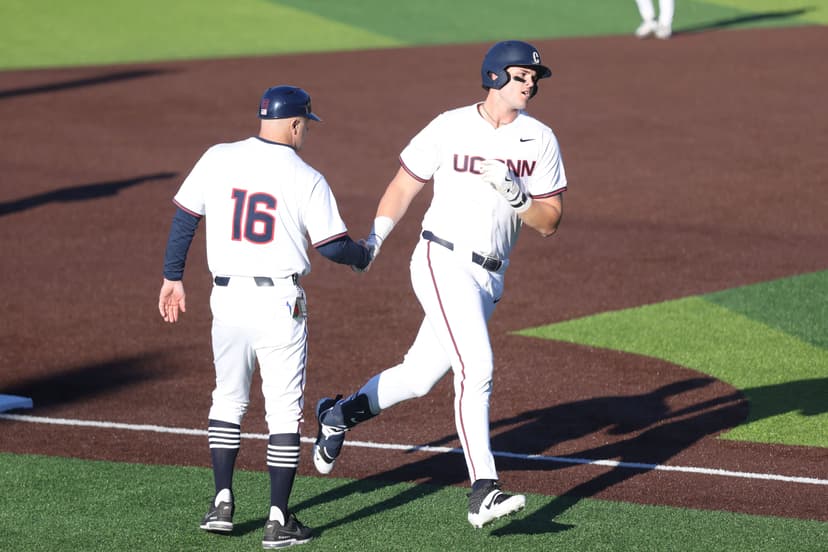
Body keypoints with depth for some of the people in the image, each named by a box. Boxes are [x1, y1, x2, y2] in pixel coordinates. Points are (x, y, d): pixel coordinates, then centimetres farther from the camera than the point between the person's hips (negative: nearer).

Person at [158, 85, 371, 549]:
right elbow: (333, 247, -4)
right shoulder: (307, 180, -6)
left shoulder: (218, 159, 2)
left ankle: (222, 502, 15)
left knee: (228, 400, 20)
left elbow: (184, 218, 4)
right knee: (285, 411, 4)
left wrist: (173, 276, 15)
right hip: (280, 302, -3)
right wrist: (363, 256, 17)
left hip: (226, 297, 3)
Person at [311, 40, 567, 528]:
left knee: (420, 377, 11)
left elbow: (550, 223, 2)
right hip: (444, 263, -5)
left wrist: (515, 194, -17)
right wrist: (374, 239, -5)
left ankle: (340, 414, 37)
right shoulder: (450, 128, -2)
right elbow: (405, 185, 7)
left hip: (490, 277, 5)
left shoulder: (539, 139, 3)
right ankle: (484, 493, -25)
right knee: (477, 368, -21)